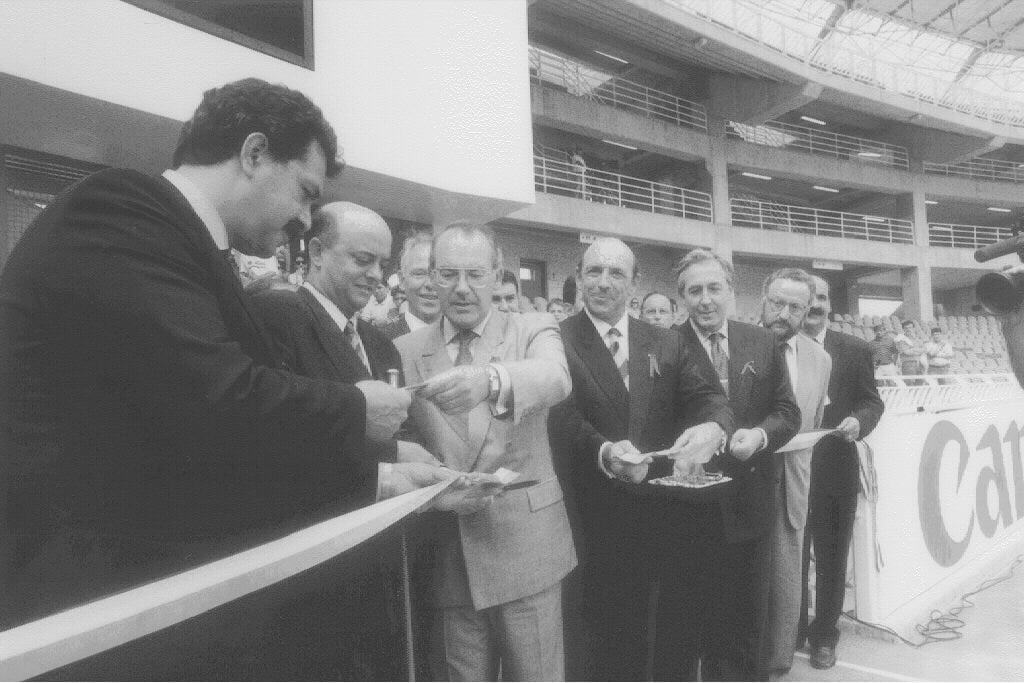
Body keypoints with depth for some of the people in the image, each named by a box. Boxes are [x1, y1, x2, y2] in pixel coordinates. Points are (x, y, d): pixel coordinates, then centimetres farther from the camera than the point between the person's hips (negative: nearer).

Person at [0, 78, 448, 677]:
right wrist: (357, 410, -11)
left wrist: (374, 478, 9)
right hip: (100, 604, -9)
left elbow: (232, 446, 14)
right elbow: (221, 406, -29)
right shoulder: (118, 217, -16)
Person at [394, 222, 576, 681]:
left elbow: (555, 377, -23)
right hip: (446, 554, 2)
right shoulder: (405, 350, 5)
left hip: (526, 543, -1)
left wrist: (491, 381, -43)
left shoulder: (534, 330, -1)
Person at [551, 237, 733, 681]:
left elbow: (706, 395, -3)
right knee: (605, 638, 9)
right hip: (592, 521, -3)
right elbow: (564, 418, -17)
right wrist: (604, 452, -35)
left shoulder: (666, 344, 8)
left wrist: (714, 426, -25)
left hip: (658, 514, 4)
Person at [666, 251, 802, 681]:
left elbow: (788, 412, 5)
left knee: (741, 624, 20)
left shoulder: (764, 344, 4)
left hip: (746, 505, 3)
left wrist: (759, 434, -14)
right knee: (678, 629, 11)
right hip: (685, 507, -3)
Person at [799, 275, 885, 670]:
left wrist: (858, 421, -16)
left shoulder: (855, 350, 0)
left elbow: (872, 402, 3)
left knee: (831, 556, 12)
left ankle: (824, 636, 30)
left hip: (836, 470, 0)